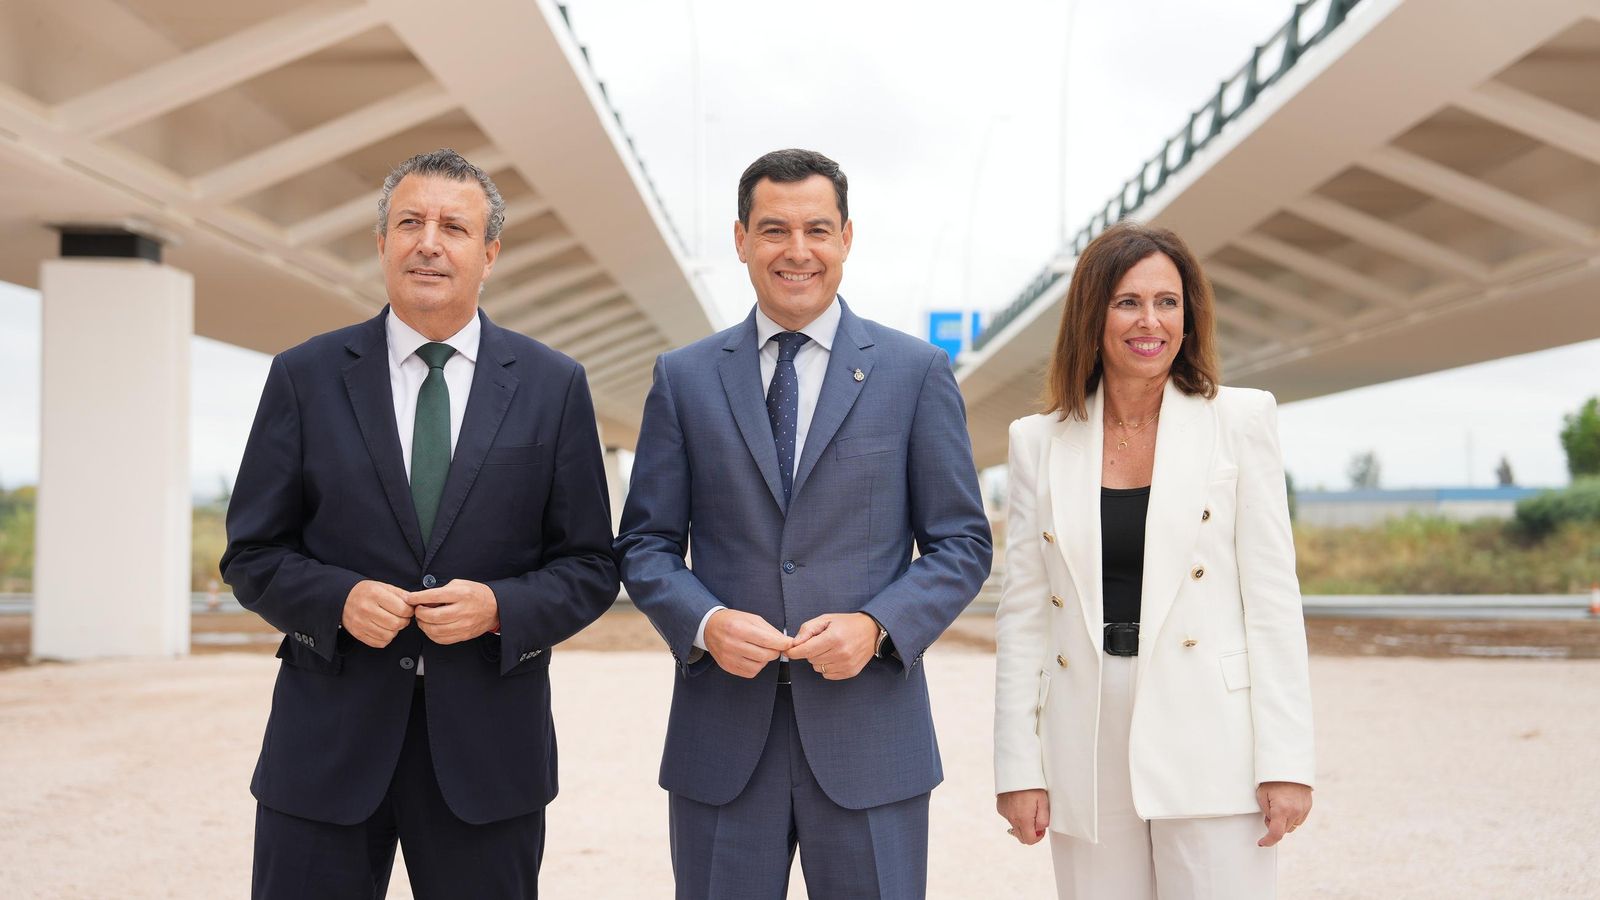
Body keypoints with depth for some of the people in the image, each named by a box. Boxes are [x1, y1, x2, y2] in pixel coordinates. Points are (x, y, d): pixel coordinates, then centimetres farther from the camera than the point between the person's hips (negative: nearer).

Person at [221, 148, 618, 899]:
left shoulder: (554, 386, 3)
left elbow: (590, 568, 4)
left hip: (487, 750, 0)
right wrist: (338, 599, -14)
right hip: (326, 746, 0)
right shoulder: (305, 377, 4)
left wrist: (500, 607, -14)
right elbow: (251, 555, 5)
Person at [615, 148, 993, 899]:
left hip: (869, 736, -1)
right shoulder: (684, 378, 7)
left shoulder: (916, 373, 3)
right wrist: (705, 624, -11)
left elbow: (962, 545, 3)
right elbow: (644, 545, 8)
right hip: (722, 742, 1)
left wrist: (876, 627, -13)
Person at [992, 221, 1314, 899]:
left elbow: (1272, 598, -1)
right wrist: (1018, 767, 2)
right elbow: (1023, 613, 7)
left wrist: (1286, 761, -7)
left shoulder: (1239, 421, 2)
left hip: (1208, 749, -2)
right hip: (1088, 756, 2)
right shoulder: (1041, 442, 7)